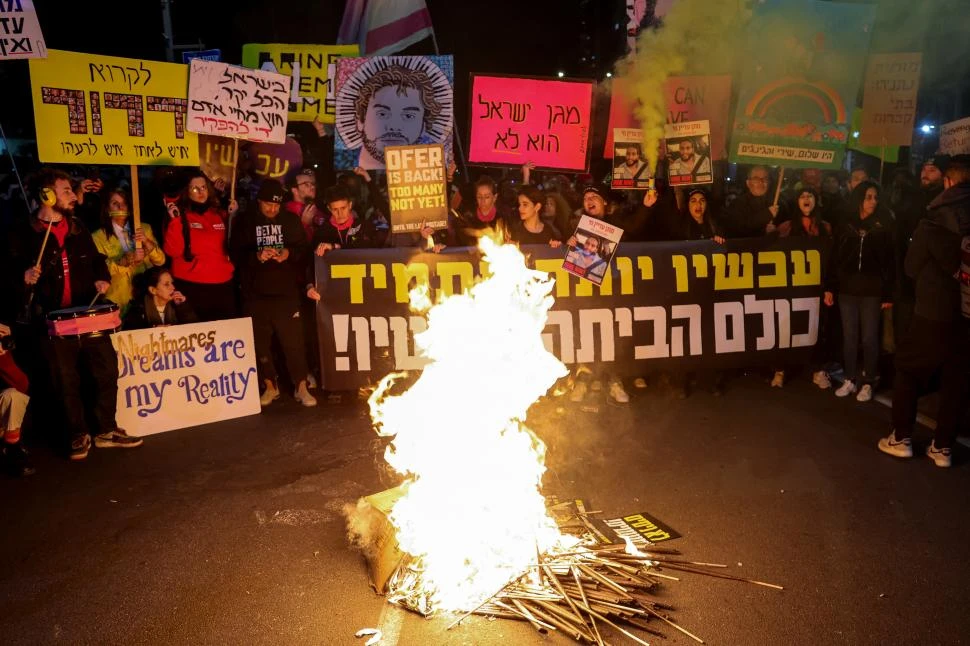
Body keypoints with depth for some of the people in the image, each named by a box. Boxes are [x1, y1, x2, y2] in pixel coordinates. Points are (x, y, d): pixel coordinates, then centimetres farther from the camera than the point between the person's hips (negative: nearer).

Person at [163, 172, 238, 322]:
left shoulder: (220, 215, 13)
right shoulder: (181, 217, 1)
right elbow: (173, 251, -10)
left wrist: (233, 217, 5)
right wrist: (175, 221, -16)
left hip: (222, 285, 4)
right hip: (191, 286, -4)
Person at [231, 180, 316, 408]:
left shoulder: (291, 220, 8)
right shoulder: (246, 222, 6)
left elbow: (304, 248, 8)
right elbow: (236, 253, -1)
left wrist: (290, 253, -13)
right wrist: (257, 256, -19)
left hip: (287, 290, -1)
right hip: (256, 293, 1)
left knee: (293, 338, -7)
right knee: (261, 341, 6)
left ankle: (301, 387, 2)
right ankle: (270, 387, 19)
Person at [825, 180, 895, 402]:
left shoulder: (883, 227, -1)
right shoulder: (845, 226, 5)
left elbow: (890, 262, -3)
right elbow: (835, 259, 7)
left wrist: (888, 294, -7)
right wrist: (829, 287, 2)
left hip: (872, 291, -2)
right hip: (847, 290, 2)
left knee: (869, 338, 3)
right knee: (849, 337, 8)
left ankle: (867, 383, 14)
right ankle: (850, 380, 18)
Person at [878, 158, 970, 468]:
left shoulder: (931, 223, -11)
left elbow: (912, 267, -3)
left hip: (934, 312, -3)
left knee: (908, 370, 12)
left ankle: (901, 438, 13)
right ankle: (943, 447, 17)